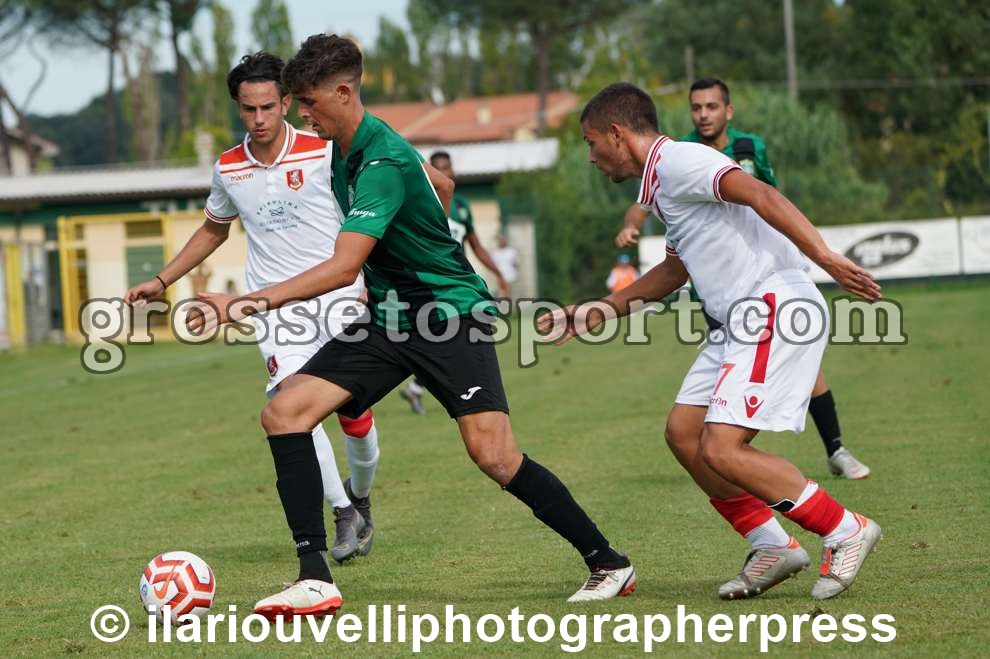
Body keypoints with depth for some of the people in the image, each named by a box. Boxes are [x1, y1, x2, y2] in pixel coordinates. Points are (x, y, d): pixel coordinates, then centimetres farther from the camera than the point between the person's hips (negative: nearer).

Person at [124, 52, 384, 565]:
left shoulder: (324, 153, -6)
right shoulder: (228, 170, 6)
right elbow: (214, 230, 24)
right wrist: (161, 281, 20)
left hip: (338, 296, -2)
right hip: (274, 305, 2)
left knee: (354, 415, -2)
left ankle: (359, 499, 29)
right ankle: (343, 514, -13)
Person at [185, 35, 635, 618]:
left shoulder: (384, 163, -23)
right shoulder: (347, 148, 6)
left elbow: (344, 268, -31)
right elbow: (441, 186, 23)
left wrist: (247, 304, -35)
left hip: (451, 313, -9)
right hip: (388, 319, 9)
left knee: (495, 456, -16)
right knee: (284, 413, -8)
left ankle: (609, 564, 4)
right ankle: (316, 580, -10)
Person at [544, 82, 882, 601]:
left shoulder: (678, 160, -9)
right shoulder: (663, 181, 22)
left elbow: (760, 195, -24)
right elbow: (674, 271, 37)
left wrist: (825, 257, -35)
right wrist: (595, 313, 40)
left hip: (775, 309, -10)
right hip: (743, 322, 10)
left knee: (721, 450, -15)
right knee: (683, 432, 10)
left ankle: (845, 531, -3)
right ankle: (772, 549, 13)